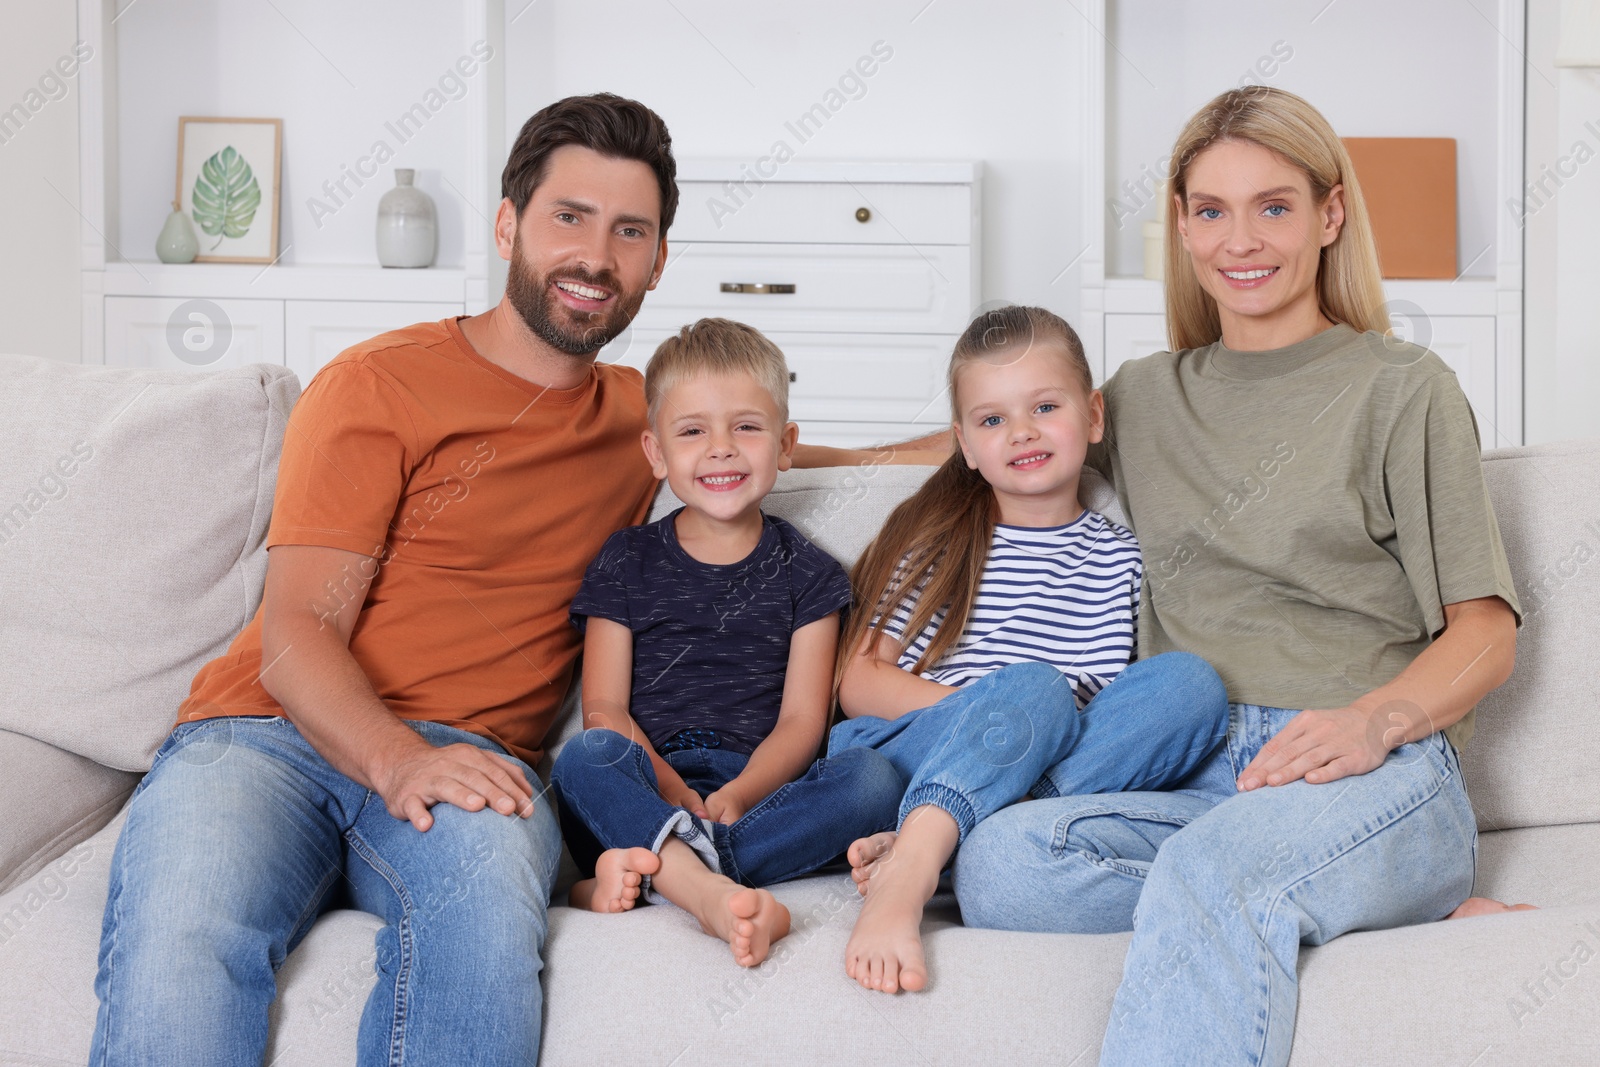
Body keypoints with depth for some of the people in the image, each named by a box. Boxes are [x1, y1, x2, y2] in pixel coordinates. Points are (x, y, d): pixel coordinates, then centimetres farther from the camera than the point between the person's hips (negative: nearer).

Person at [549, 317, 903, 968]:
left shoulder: (805, 574, 14)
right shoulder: (627, 562, 13)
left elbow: (801, 720, 4)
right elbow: (605, 708, 3)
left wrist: (735, 797, -17)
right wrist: (676, 795, -16)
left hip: (759, 789, 1)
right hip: (645, 788, 0)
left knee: (872, 777, -28)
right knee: (585, 758, -32)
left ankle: (654, 872, -38)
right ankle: (716, 894, -54)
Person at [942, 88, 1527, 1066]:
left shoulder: (1404, 389, 10)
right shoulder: (1146, 398, 24)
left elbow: (1486, 634, 5)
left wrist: (1376, 719, -16)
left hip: (1378, 776, -4)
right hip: (1198, 779, 5)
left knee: (1211, 869, -40)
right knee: (998, 862, -30)